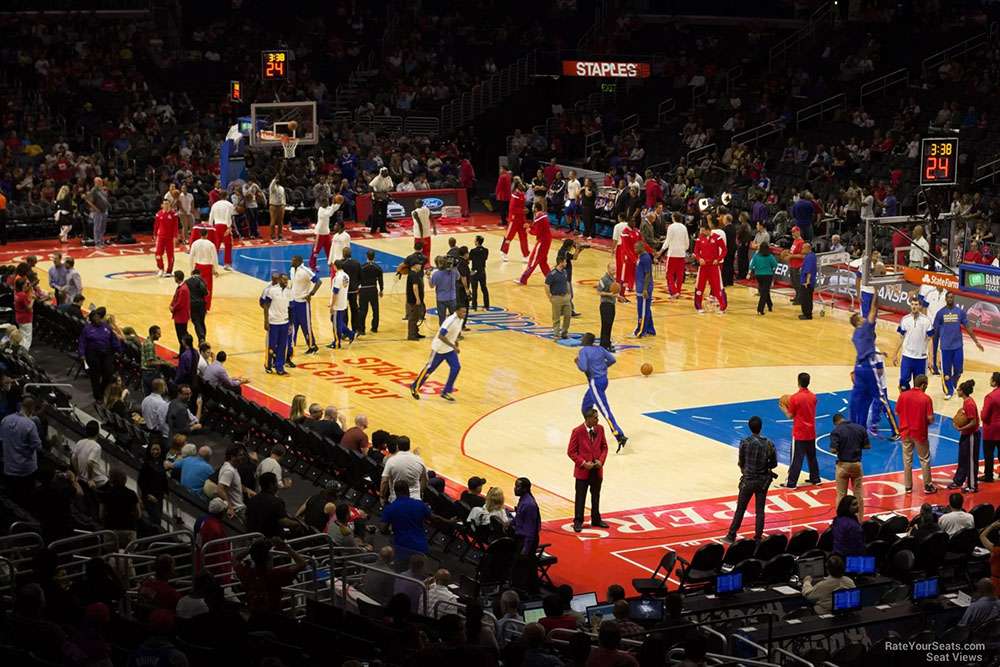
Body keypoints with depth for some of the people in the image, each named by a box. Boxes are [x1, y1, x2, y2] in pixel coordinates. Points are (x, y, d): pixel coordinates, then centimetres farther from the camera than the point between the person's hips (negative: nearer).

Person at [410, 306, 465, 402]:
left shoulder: (461, 319, -3)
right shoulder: (450, 320, -30)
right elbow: (440, 336, -35)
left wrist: (456, 340, 12)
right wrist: (453, 346, -36)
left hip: (449, 348, 7)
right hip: (439, 348, -7)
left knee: (456, 367, -7)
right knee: (430, 368, 5)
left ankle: (446, 392, 2)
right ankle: (415, 387, 24)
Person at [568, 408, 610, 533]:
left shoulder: (599, 429, 0)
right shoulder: (577, 431, -13)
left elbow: (604, 447, 9)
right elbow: (571, 451, -9)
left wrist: (601, 460, -7)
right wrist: (583, 463, -17)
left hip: (597, 470, 4)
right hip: (582, 471, -4)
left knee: (596, 496, 15)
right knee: (580, 498, 3)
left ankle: (596, 520, 27)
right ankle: (578, 522, 11)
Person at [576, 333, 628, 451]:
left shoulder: (583, 351, -12)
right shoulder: (599, 348, 8)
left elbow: (583, 368, -22)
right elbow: (612, 360, 9)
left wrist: (577, 361, -2)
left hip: (595, 382, -9)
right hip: (604, 379, 9)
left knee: (605, 411, -11)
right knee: (585, 408, 21)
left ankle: (620, 437, -18)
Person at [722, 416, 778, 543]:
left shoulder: (745, 442, -12)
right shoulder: (768, 444, -6)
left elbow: (741, 462, -3)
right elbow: (774, 464, 1)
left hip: (748, 480, -2)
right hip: (763, 481, 2)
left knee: (740, 510, 7)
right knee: (760, 510, 9)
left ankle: (731, 536, 12)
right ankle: (758, 538, 10)